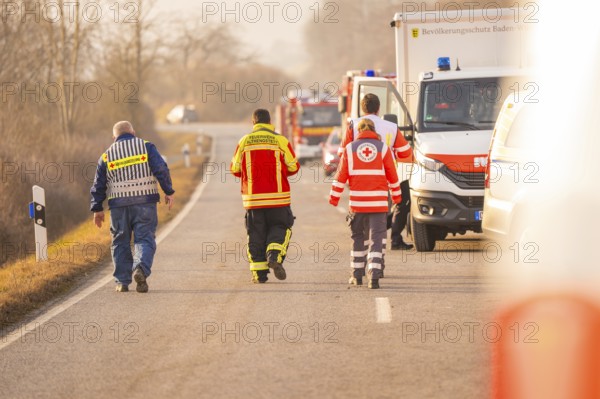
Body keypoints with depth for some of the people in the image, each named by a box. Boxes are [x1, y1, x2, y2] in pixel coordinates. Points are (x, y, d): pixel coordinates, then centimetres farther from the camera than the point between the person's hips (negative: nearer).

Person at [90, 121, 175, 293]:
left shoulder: (107, 156, 11)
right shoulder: (145, 146, 5)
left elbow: (98, 185, 12)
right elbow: (161, 169, -7)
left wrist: (97, 209, 18)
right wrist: (169, 192, -2)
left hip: (118, 204, 2)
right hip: (145, 201, -2)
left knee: (120, 243, 11)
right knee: (144, 239, 0)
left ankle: (122, 281, 7)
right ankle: (141, 268, -25)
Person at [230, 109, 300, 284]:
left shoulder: (244, 141, 1)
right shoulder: (280, 140, -4)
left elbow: (235, 169, 5)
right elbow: (293, 167, -1)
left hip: (252, 197, 1)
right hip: (277, 197, -1)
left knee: (256, 233, 8)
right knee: (280, 228, 12)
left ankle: (258, 271, 5)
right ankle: (274, 256, -13)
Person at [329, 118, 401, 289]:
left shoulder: (350, 148, 5)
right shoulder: (383, 148, 5)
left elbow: (341, 176, 4)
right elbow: (392, 175, 10)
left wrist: (334, 198, 11)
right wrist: (396, 195, 24)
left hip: (357, 201, 1)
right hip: (379, 202, -1)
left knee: (358, 237, 16)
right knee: (377, 238, -2)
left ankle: (357, 275, 21)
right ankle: (374, 275, -16)